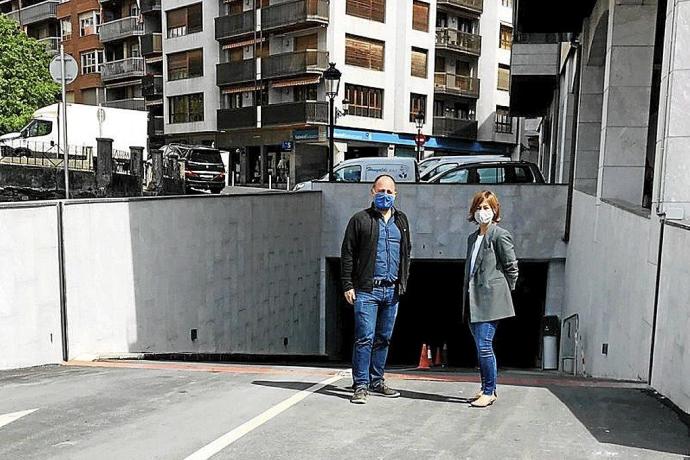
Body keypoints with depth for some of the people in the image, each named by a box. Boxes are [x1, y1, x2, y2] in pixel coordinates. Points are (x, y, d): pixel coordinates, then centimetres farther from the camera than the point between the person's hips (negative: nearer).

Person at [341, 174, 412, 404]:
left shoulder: (401, 220, 15)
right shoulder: (360, 219, 0)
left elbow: (406, 252, 19)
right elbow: (347, 254, -1)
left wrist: (403, 282, 10)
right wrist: (348, 285, -7)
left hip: (392, 290, 5)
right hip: (367, 290, -5)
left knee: (384, 338, 11)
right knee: (365, 338, -6)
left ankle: (376, 381, 23)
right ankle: (360, 385, 2)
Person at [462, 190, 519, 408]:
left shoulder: (500, 235, -5)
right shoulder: (472, 238, 18)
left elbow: (512, 267, -4)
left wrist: (504, 292, 1)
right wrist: (467, 294, 13)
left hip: (490, 300, -8)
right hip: (473, 300, 8)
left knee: (484, 345, -10)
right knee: (481, 347, 12)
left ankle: (489, 392, 1)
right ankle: (486, 389, 22)